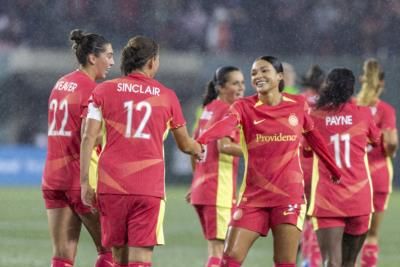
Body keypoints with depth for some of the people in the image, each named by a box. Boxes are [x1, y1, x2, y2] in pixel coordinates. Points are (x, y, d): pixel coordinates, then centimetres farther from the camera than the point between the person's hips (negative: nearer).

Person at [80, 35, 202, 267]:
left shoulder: (104, 91, 6)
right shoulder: (167, 96, 7)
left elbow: (89, 138, -1)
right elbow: (185, 145, 20)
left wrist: (84, 182, 1)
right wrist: (200, 150, 42)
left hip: (111, 186, 1)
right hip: (149, 187, -1)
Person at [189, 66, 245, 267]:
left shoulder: (208, 108, 15)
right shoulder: (228, 110, -10)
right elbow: (224, 146, -23)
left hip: (201, 185, 9)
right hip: (220, 188, -9)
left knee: (215, 247, 15)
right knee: (219, 249, -10)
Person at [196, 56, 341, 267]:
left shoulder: (298, 105, 2)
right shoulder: (244, 106, -4)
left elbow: (313, 136, 19)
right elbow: (226, 124, -26)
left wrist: (335, 171, 32)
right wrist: (200, 140, -48)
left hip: (289, 194, 0)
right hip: (254, 195, 0)